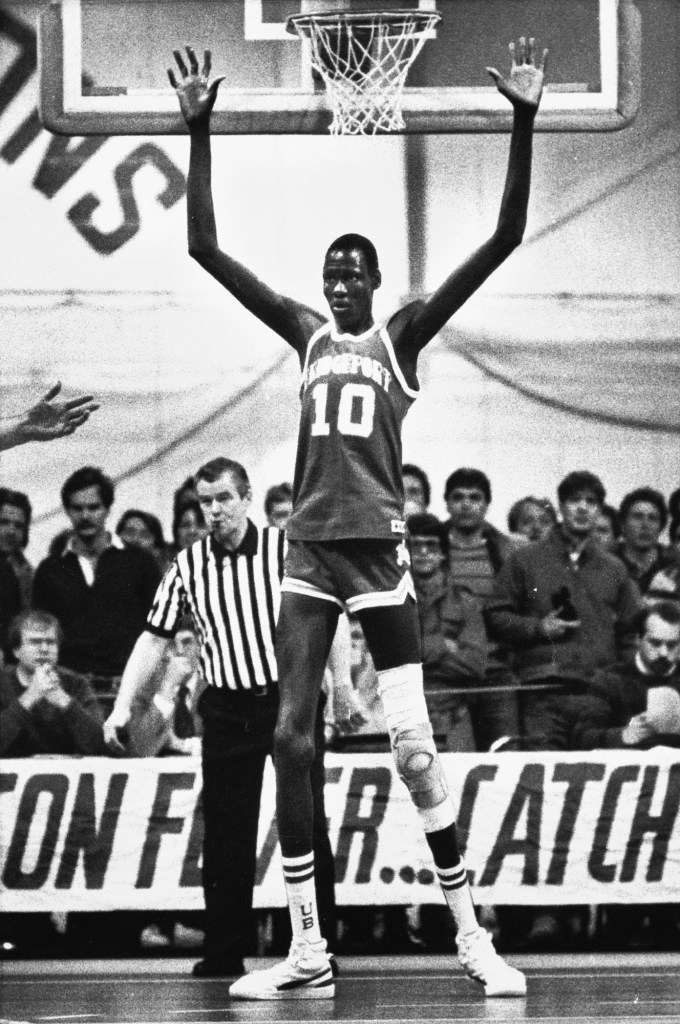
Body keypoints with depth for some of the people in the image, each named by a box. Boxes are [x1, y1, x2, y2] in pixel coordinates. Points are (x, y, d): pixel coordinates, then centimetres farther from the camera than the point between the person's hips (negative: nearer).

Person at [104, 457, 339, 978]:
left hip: (291, 697, -3)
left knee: (307, 822, -4)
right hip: (227, 710, 3)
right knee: (225, 832, 0)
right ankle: (225, 950, 5)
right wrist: (124, 705, 3)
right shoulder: (187, 566, 6)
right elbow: (155, 640, 11)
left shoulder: (287, 549, -2)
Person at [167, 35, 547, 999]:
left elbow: (504, 239, -6)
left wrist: (524, 123, -13)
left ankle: (471, 931, 2)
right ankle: (307, 952, -1)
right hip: (309, 550, 4)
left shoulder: (403, 333, 3)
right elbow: (205, 247, 9)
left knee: (413, 745, -8)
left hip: (380, 549, -4)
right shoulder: (307, 332, 12)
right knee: (291, 738, -4)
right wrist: (199, 130, 2)